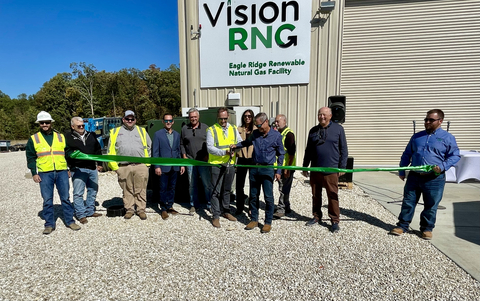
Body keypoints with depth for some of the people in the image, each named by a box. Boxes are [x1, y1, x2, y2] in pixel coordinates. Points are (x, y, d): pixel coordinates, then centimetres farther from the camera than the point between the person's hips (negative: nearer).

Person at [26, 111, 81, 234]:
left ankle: (70, 221, 14)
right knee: (47, 201, 4)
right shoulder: (33, 139, 8)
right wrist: (34, 173, 0)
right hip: (45, 174, 0)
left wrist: (69, 168, 9)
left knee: (66, 198, 4)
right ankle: (49, 224, 16)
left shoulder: (61, 137, 11)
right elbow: (31, 158, 8)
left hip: (62, 172, 1)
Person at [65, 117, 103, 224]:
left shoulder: (91, 135, 13)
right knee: (78, 193, -2)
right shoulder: (68, 137, -2)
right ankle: (81, 214, 10)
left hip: (92, 168, 5)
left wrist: (99, 163, 16)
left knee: (93, 191, 13)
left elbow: (98, 150, 18)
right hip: (78, 169, -5)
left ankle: (90, 211, 26)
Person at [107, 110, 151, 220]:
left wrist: (147, 162, 7)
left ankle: (141, 209, 14)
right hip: (123, 167, 0)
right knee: (127, 190, 8)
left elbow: (149, 147, 16)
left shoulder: (142, 131, 16)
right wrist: (114, 166, 2)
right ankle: (129, 209, 21)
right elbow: (111, 151, 11)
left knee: (140, 190, 3)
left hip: (140, 166, 0)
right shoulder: (115, 132, 14)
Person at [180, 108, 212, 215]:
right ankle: (194, 205, 22)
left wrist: (207, 155, -5)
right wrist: (184, 155, 5)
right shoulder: (184, 128, 11)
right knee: (192, 184, 8)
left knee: (207, 183, 0)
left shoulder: (205, 128, 5)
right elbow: (182, 144, 16)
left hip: (203, 160, -2)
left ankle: (210, 204, 14)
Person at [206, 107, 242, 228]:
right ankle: (216, 216, 10)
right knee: (216, 191, 0)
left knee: (227, 190, 16)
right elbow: (210, 148, -13)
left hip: (230, 164, 4)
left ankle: (225, 211, 31)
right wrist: (224, 152, -25)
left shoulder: (233, 129, 9)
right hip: (216, 164, -4)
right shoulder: (211, 130, -5)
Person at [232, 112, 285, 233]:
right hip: (254, 168, 4)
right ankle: (254, 220, 26)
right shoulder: (255, 134, 5)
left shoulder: (276, 135, -3)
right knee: (253, 196, 11)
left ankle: (268, 222, 15)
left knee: (268, 197, -1)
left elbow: (281, 154, 3)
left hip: (267, 169, -4)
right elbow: (247, 142, 26)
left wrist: (278, 171, -1)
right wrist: (236, 145, 8)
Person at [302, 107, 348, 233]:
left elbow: (343, 149, 3)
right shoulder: (313, 131, 11)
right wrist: (305, 167, 14)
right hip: (315, 170, 4)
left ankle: (335, 221, 15)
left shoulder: (338, 129, 2)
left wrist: (342, 166, -2)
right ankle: (317, 217, 28)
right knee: (315, 195, 13)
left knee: (333, 196, 1)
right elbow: (308, 151, 16)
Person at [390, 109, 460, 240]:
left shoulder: (448, 138, 3)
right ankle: (402, 225, 16)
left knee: (431, 206, 8)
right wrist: (401, 171, 10)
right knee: (408, 203, 7)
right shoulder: (416, 136, 12)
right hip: (414, 177, 3)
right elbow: (407, 154, 15)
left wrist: (443, 167, -17)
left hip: (434, 179, -3)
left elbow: (455, 156, 1)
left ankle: (427, 228, 25)